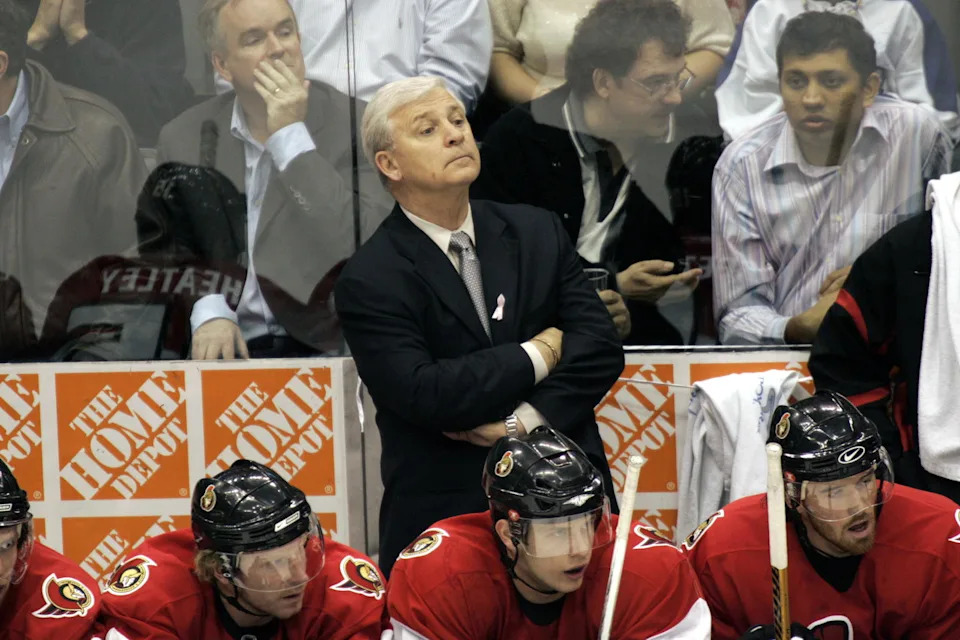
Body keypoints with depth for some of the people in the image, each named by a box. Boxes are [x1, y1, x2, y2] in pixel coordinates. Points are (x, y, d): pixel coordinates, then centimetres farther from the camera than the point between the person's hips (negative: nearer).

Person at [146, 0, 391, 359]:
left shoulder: (356, 124, -1)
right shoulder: (184, 139, 8)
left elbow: (363, 247, -13)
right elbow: (164, 249, 14)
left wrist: (291, 136, -13)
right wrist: (207, 312, -5)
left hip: (325, 345, -3)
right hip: (223, 348, 3)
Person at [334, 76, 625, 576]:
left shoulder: (537, 233, 10)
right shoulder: (370, 280, -5)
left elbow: (600, 346, 1)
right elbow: (422, 395, -17)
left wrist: (524, 423, -13)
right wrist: (538, 355, -8)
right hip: (444, 512, -4)